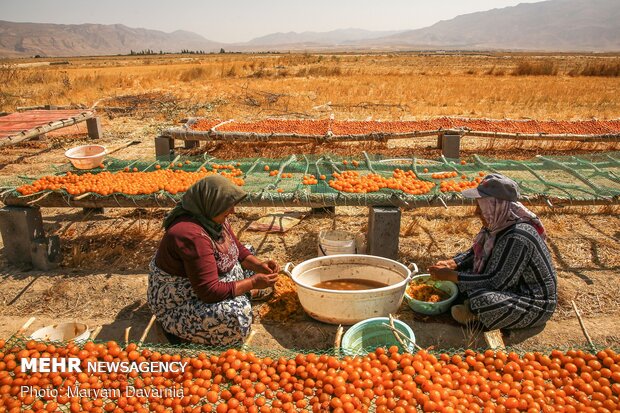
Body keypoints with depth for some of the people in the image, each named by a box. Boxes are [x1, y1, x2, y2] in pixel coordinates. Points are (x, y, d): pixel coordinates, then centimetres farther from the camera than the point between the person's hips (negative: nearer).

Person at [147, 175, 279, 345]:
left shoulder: (213, 218, -5)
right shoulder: (192, 236, -33)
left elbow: (238, 249, 9)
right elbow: (210, 292, -33)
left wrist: (259, 265, -9)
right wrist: (253, 283, -25)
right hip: (178, 304, -10)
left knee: (251, 265, 10)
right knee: (237, 314, -31)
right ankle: (177, 327, -7)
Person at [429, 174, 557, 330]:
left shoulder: (517, 238, -32)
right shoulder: (498, 224, -6)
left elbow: (495, 282, -28)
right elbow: (476, 253, 8)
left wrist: (450, 276, -24)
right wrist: (452, 264, -9)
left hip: (536, 304, -9)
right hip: (513, 285, 9)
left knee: (480, 300, -32)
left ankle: (474, 314, -2)